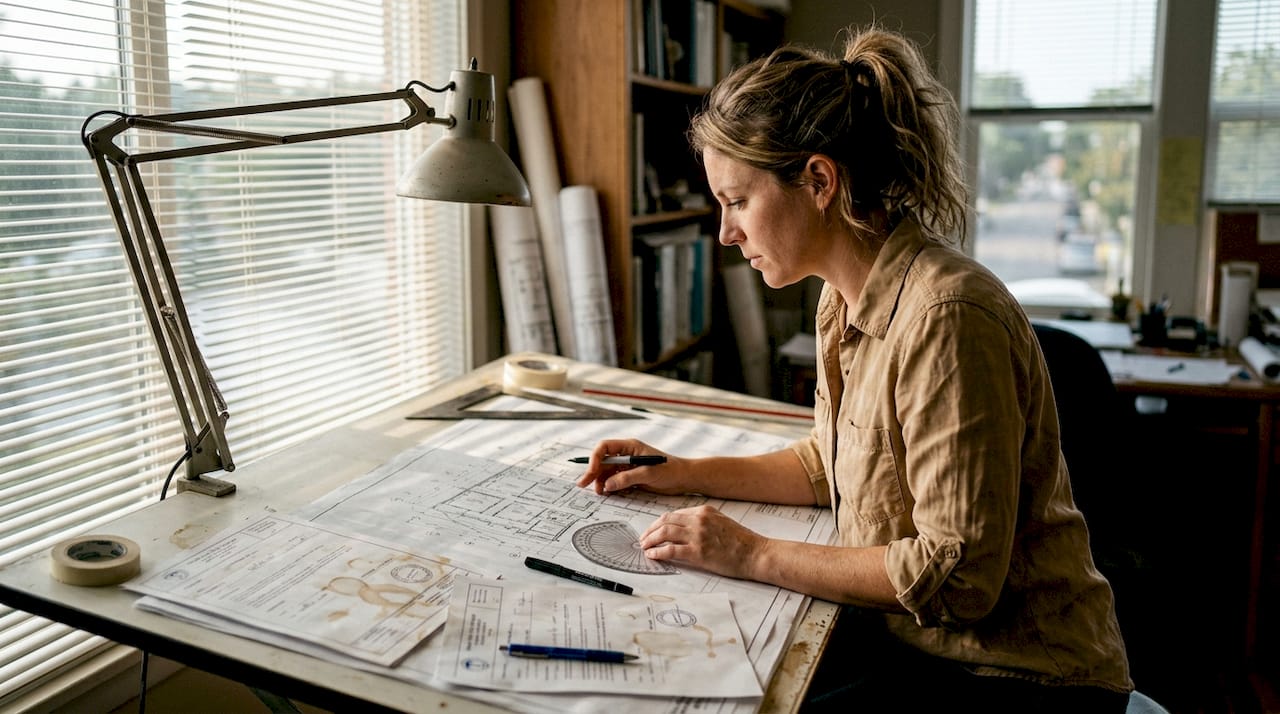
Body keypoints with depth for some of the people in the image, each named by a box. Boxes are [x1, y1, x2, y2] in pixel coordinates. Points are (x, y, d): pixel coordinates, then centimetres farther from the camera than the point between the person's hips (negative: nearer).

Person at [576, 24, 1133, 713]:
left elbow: (958, 574, -25)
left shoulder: (944, 318, -26)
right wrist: (685, 474, 9)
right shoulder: (846, 300, 3)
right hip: (906, 636, 8)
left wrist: (755, 555, -20)